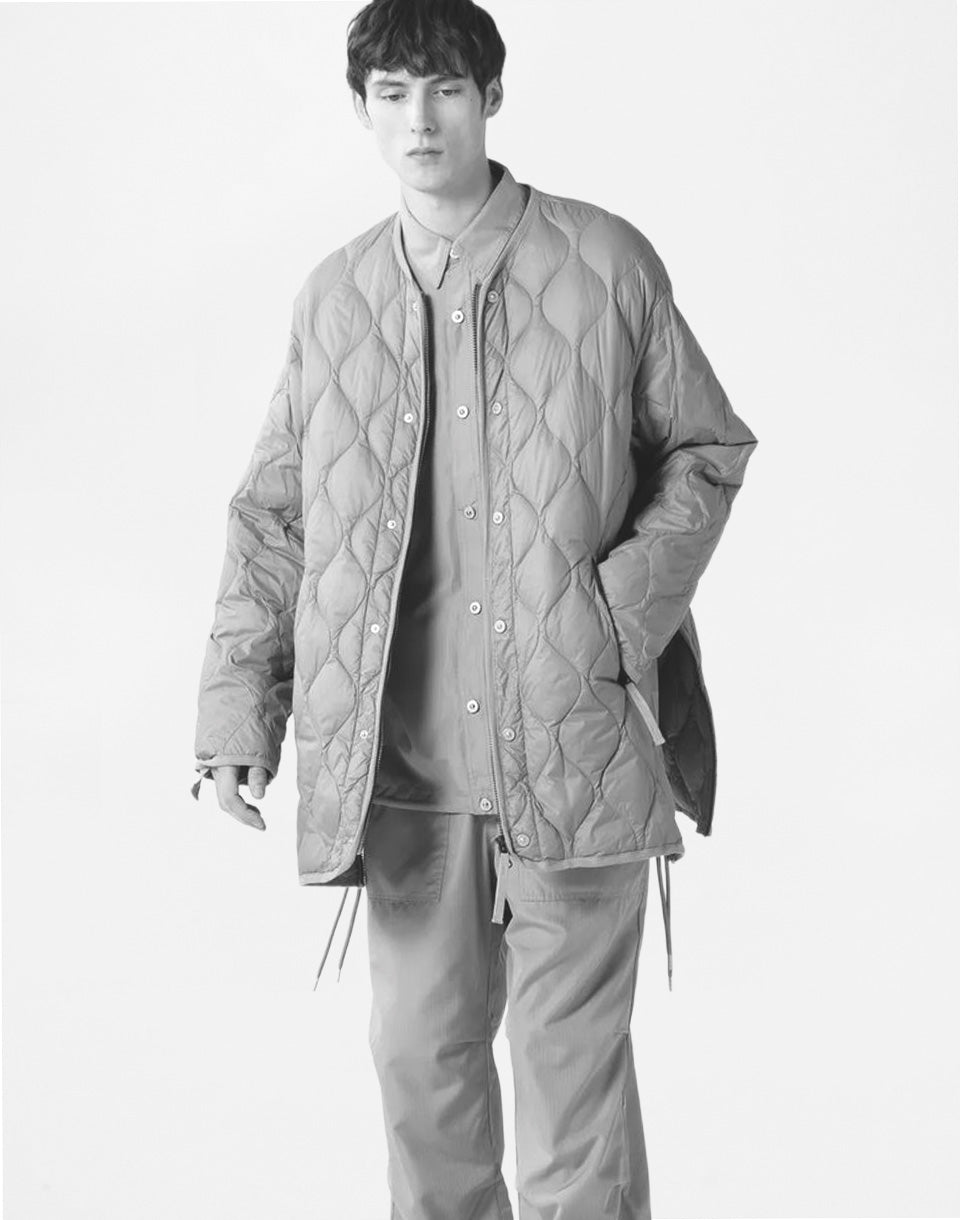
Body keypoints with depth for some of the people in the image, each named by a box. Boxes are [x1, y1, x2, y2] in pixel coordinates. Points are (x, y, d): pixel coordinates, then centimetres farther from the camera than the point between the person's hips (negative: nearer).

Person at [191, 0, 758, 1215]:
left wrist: (627, 608, -7)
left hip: (577, 738, -2)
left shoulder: (606, 263, -1)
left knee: (572, 1045, 5)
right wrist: (239, 702, 5)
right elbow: (274, 514, 11)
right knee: (421, 1043, 10)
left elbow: (707, 453, 7)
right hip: (402, 750, 2)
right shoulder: (333, 295, 6)